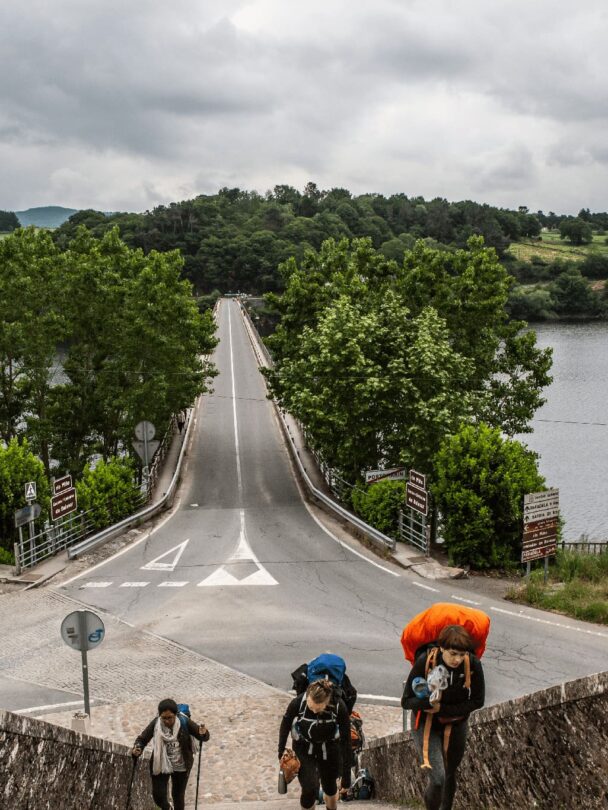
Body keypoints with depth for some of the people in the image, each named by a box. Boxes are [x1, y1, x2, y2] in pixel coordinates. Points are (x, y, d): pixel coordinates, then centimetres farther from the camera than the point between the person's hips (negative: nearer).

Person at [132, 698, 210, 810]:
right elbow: (142, 738, -7)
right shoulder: (155, 724, -15)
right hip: (160, 766, 1)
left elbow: (204, 737, -10)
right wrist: (137, 748, -28)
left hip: (181, 766, -1)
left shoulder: (184, 722, -17)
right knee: (158, 795, 2)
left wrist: (203, 734, -34)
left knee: (178, 795, 10)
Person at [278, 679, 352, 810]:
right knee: (310, 789, -15)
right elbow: (285, 726, -9)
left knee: (330, 788, 17)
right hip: (303, 750, -1)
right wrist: (281, 753, -1)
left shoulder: (339, 707, -32)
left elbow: (345, 741, -23)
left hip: (329, 751, 1)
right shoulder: (297, 703, -31)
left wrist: (346, 776, -19)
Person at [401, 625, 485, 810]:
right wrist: (428, 701, -41)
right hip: (426, 725, -3)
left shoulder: (473, 664, -23)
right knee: (438, 779, -16)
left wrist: (443, 709, -20)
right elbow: (406, 701, -21)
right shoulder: (425, 662, -28)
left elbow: (477, 701, -11)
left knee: (450, 775, 20)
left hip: (456, 725, 3)